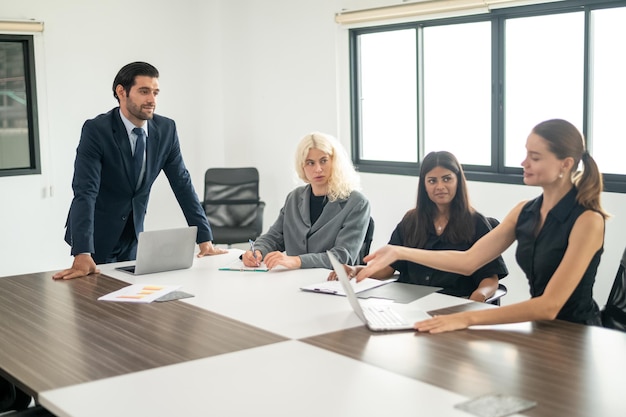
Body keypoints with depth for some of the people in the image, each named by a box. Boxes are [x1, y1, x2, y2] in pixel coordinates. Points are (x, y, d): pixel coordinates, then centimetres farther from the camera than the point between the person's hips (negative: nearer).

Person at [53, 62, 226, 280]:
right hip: (97, 237, -4)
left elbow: (182, 183, -3)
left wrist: (205, 240, -9)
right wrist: (83, 255, -40)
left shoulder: (166, 129, -7)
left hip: (133, 236, 4)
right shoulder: (96, 130, -21)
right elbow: (85, 192, -29)